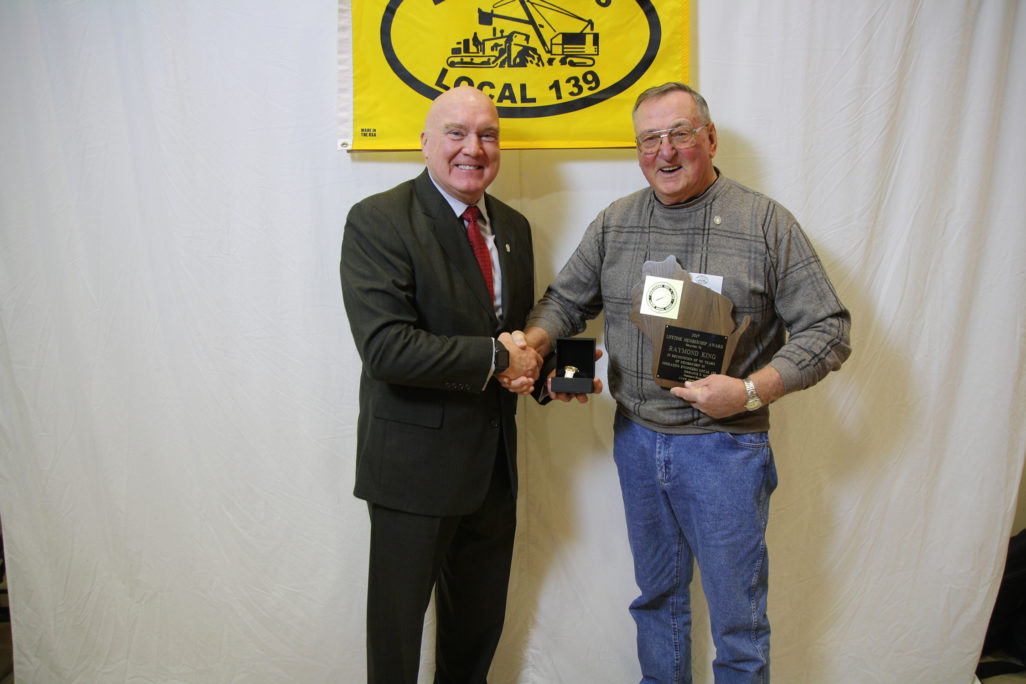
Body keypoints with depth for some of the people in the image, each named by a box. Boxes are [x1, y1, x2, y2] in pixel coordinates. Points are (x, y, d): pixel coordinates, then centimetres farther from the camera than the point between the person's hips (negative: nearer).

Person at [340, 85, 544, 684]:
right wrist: (496, 358, -20)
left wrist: (545, 368, -6)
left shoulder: (513, 227, 8)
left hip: (494, 459, 6)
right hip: (416, 461, -6)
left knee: (481, 623, 22)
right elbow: (386, 348, -24)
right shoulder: (377, 221, -14)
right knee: (398, 622, 13)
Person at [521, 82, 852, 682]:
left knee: (737, 619, 9)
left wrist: (751, 390, -20)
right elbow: (567, 299, 11)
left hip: (725, 446, -3)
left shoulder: (767, 223, -7)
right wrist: (532, 341, -12)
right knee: (657, 593, 22)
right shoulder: (614, 223, 4)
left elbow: (828, 329, -7)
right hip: (636, 437, 4)